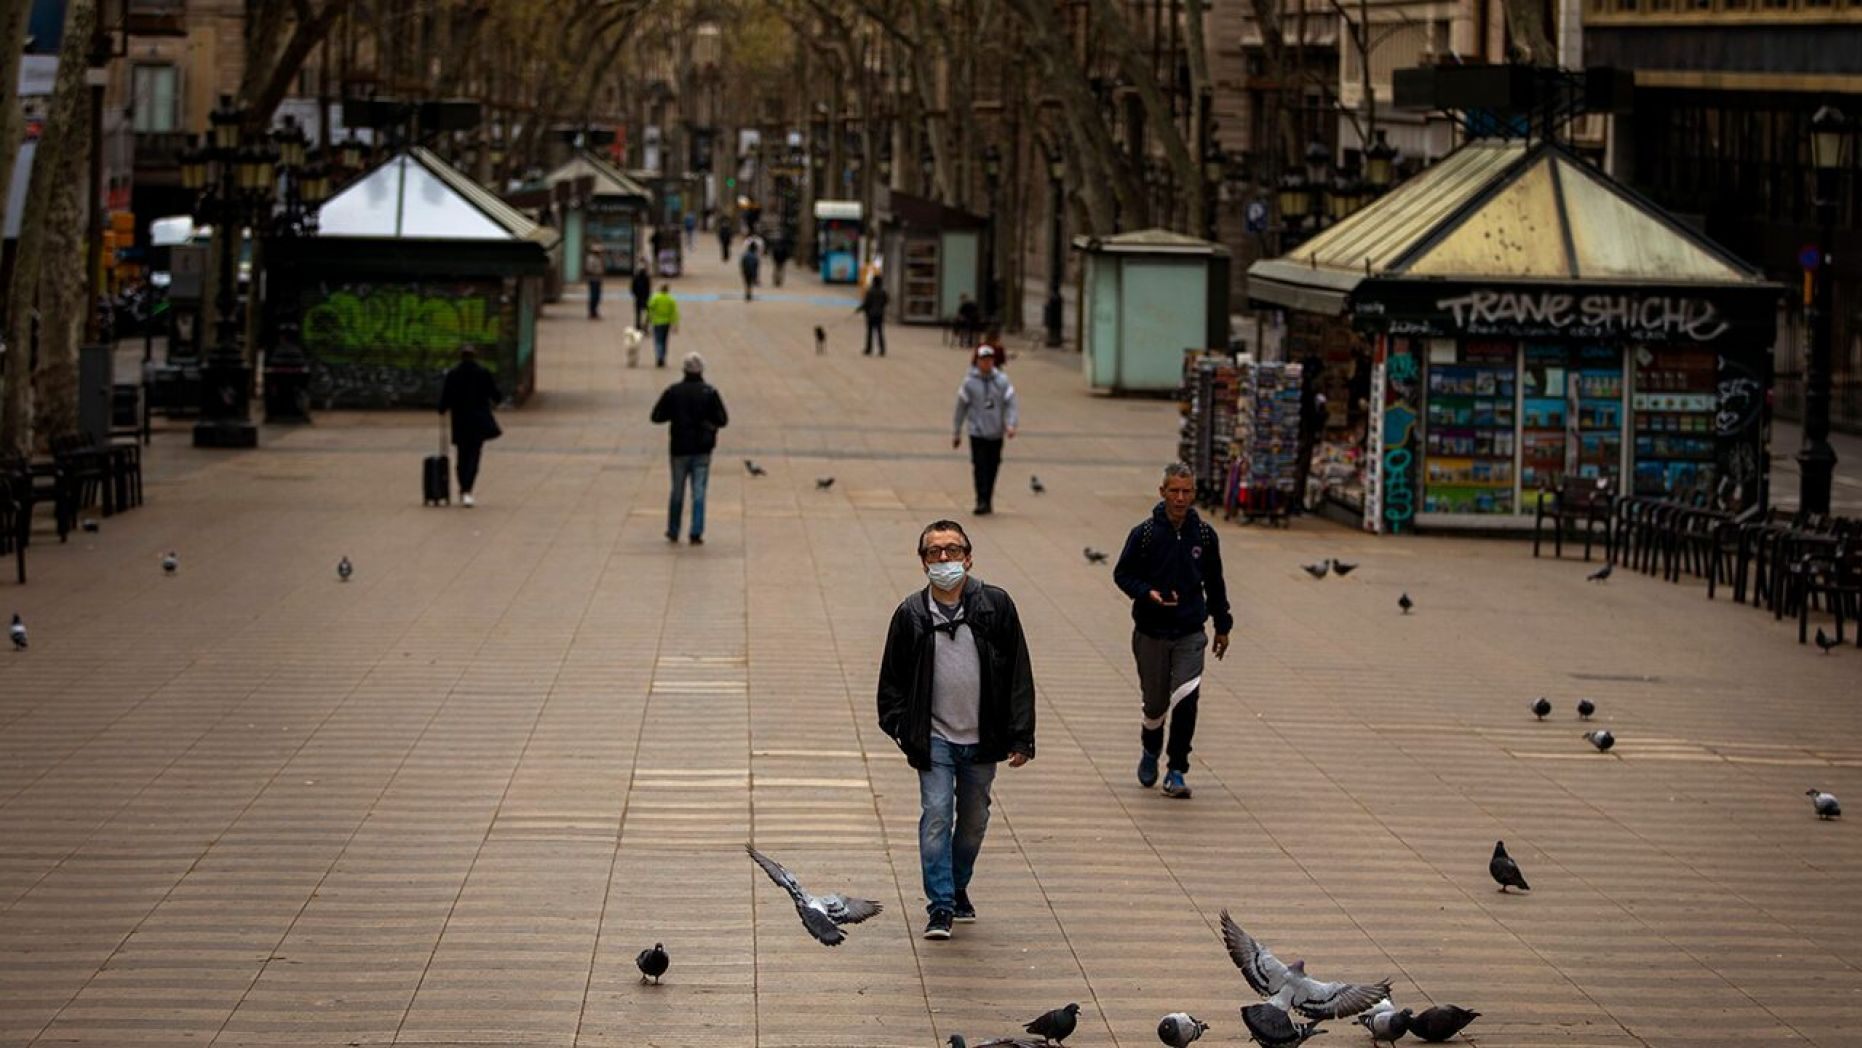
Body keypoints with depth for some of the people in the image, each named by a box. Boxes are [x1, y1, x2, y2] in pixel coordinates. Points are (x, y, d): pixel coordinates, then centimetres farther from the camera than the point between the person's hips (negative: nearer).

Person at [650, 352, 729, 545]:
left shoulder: (673, 392, -5)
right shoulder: (710, 392, -8)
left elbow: (656, 416, -2)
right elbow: (723, 420, -10)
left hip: (679, 449, 1)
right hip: (702, 449, -1)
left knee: (677, 491, 14)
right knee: (699, 492, 3)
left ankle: (673, 532, 22)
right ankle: (696, 534, -3)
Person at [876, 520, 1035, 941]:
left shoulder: (995, 606, -3)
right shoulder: (911, 614, -2)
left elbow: (1018, 674, -1)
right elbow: (892, 678, 7)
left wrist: (1020, 736, -4)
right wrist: (901, 727, -4)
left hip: (981, 739, 1)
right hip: (935, 737, -1)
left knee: (974, 819, 14)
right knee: (936, 815, -12)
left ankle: (958, 887, 35)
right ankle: (940, 906, -10)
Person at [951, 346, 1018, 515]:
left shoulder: (1002, 381, 2)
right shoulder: (969, 383, -2)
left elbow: (1011, 404, -2)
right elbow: (961, 408, 5)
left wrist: (1011, 424, -18)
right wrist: (956, 433, 8)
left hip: (996, 433, 2)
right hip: (977, 433, -2)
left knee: (992, 468, 7)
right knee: (980, 468, -11)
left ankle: (988, 501, 18)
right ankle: (982, 502, -12)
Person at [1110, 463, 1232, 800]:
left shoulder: (1204, 535, 1)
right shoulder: (1145, 534, -7)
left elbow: (1214, 583, 14)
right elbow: (1122, 574, 1)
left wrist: (1222, 626, 17)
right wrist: (1147, 593, -18)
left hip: (1191, 635, 1)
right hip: (1151, 633, -1)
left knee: (1186, 698, -17)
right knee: (1155, 705, 9)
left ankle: (1176, 772, -4)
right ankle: (1150, 751, 42)